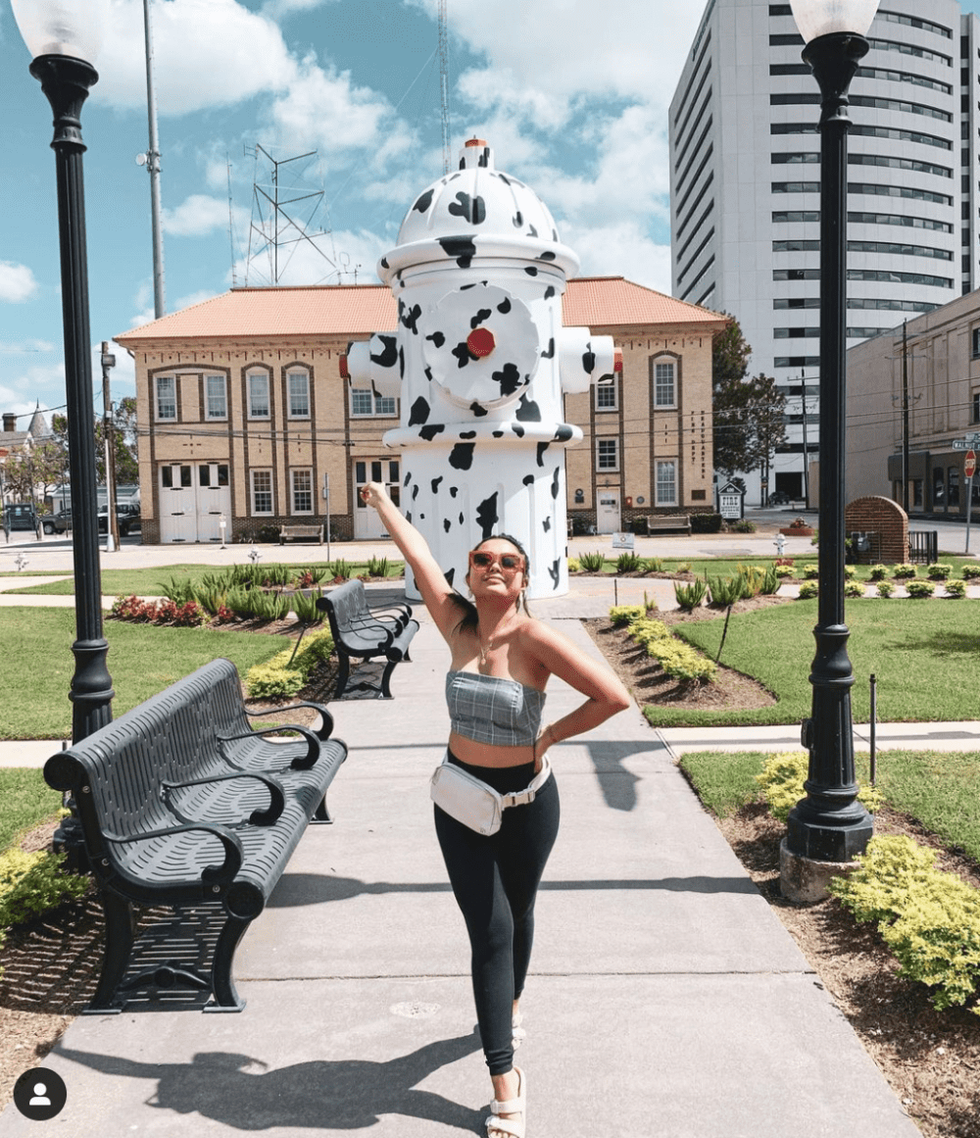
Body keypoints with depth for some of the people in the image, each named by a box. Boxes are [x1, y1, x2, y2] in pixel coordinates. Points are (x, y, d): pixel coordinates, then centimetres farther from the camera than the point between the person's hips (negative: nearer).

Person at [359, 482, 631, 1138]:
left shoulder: (533, 638, -20)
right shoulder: (458, 624, -8)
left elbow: (615, 696, -25)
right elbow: (418, 553, 3)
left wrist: (550, 736, -14)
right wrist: (383, 502, 15)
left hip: (526, 799, -1)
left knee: (518, 915, 21)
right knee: (490, 930, 2)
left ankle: (510, 1007, 51)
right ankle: (506, 1082, 12)